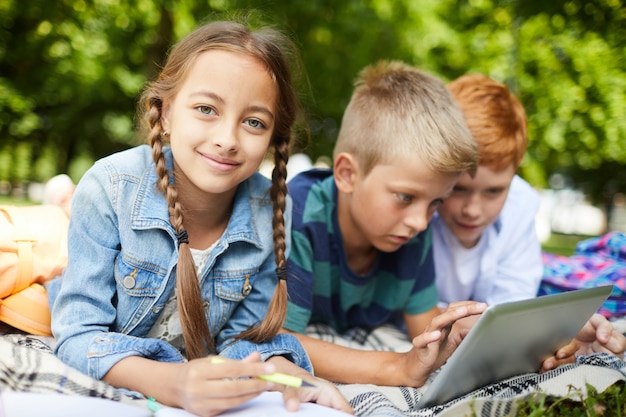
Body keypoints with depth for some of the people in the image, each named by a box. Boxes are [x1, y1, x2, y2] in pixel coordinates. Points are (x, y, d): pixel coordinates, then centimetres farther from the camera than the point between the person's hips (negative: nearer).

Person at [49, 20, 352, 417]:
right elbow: (79, 335, -20)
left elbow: (242, 336, -4)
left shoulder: (271, 211, -13)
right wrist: (168, 382, -38)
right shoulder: (110, 189, -21)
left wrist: (284, 374, -26)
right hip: (108, 385, -1)